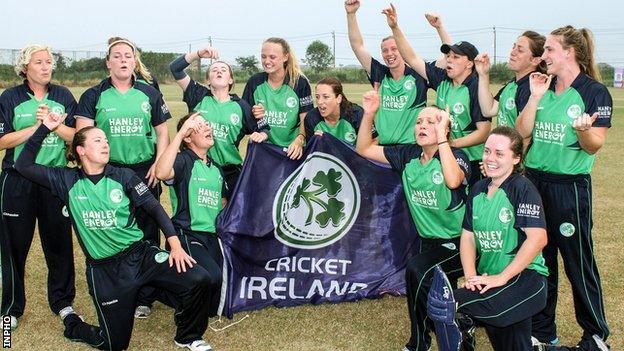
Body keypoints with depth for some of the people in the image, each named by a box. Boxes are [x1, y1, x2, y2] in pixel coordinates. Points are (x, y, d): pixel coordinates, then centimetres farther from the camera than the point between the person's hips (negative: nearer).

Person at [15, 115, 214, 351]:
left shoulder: (123, 176, 2)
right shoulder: (67, 180, 2)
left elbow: (154, 208, 0)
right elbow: (24, 166, 1)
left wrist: (175, 245, -10)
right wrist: (44, 129, -6)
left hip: (140, 254, 1)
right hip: (104, 269, -1)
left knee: (199, 280, -20)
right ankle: (72, 324, 34)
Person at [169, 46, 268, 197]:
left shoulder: (241, 106, 4)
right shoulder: (198, 96, 2)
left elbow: (262, 128, 10)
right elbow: (175, 68, -3)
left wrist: (261, 135, -12)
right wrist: (199, 54, -14)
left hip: (230, 172, 1)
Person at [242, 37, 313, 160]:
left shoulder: (300, 83, -5)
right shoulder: (254, 82, 1)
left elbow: (305, 120, -5)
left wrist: (299, 140, -22)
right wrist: (252, 115, -15)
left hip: (291, 151, -1)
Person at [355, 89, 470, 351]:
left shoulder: (456, 155, -11)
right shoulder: (409, 155, 3)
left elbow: (453, 180, -35)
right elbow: (364, 149, 8)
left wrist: (441, 137, -30)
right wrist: (368, 115, -6)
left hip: (458, 242, -6)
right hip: (429, 242, 6)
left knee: (417, 269, -28)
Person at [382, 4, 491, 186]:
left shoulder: (477, 89, -14)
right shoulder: (442, 79, 3)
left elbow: (484, 132, -16)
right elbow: (412, 59, 4)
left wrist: (451, 143, -22)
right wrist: (394, 28, -3)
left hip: (470, 162, -5)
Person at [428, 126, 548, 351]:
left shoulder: (523, 189, -9)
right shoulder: (478, 189, 10)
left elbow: (538, 239, -20)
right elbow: (468, 236, 9)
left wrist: (502, 277, -20)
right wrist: (471, 276, -7)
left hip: (524, 276, -6)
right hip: (489, 280, 7)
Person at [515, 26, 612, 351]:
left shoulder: (595, 92, -7)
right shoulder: (543, 87, 9)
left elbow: (594, 146, -9)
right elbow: (522, 131, 2)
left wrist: (583, 129, -29)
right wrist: (535, 97, -6)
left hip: (570, 186, -5)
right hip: (534, 180, 5)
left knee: (578, 262, 1)